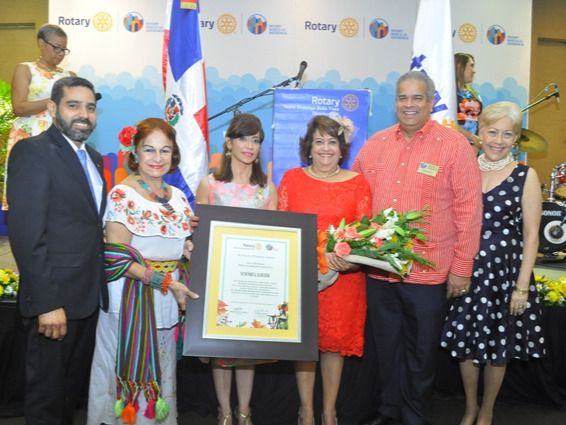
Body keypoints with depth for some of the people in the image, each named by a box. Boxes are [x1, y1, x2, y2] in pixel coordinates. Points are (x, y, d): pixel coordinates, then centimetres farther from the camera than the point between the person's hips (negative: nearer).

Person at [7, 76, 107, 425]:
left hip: (88, 296, 7)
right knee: (47, 393, 8)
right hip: (55, 299, -7)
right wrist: (47, 304, -21)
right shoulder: (32, 151, -10)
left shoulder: (94, 158, 14)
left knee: (73, 385, 20)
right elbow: (26, 234, -18)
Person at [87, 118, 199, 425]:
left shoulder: (178, 198, 8)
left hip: (167, 303, 6)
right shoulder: (122, 195, -10)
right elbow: (117, 259, -15)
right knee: (129, 370, 6)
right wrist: (165, 281, -18)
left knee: (161, 374, 15)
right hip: (129, 300, -5)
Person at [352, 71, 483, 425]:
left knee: (421, 354, 11)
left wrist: (462, 268, -8)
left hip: (429, 274, -4)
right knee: (387, 349, 18)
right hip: (379, 270, 4)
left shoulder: (454, 145, -7)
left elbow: (468, 210, -7)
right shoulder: (375, 144, 6)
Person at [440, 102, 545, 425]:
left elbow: (531, 235, -4)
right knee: (465, 343, 10)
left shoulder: (526, 176, -4)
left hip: (504, 271, -2)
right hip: (467, 269, 2)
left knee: (498, 346, 11)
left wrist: (522, 286, -9)